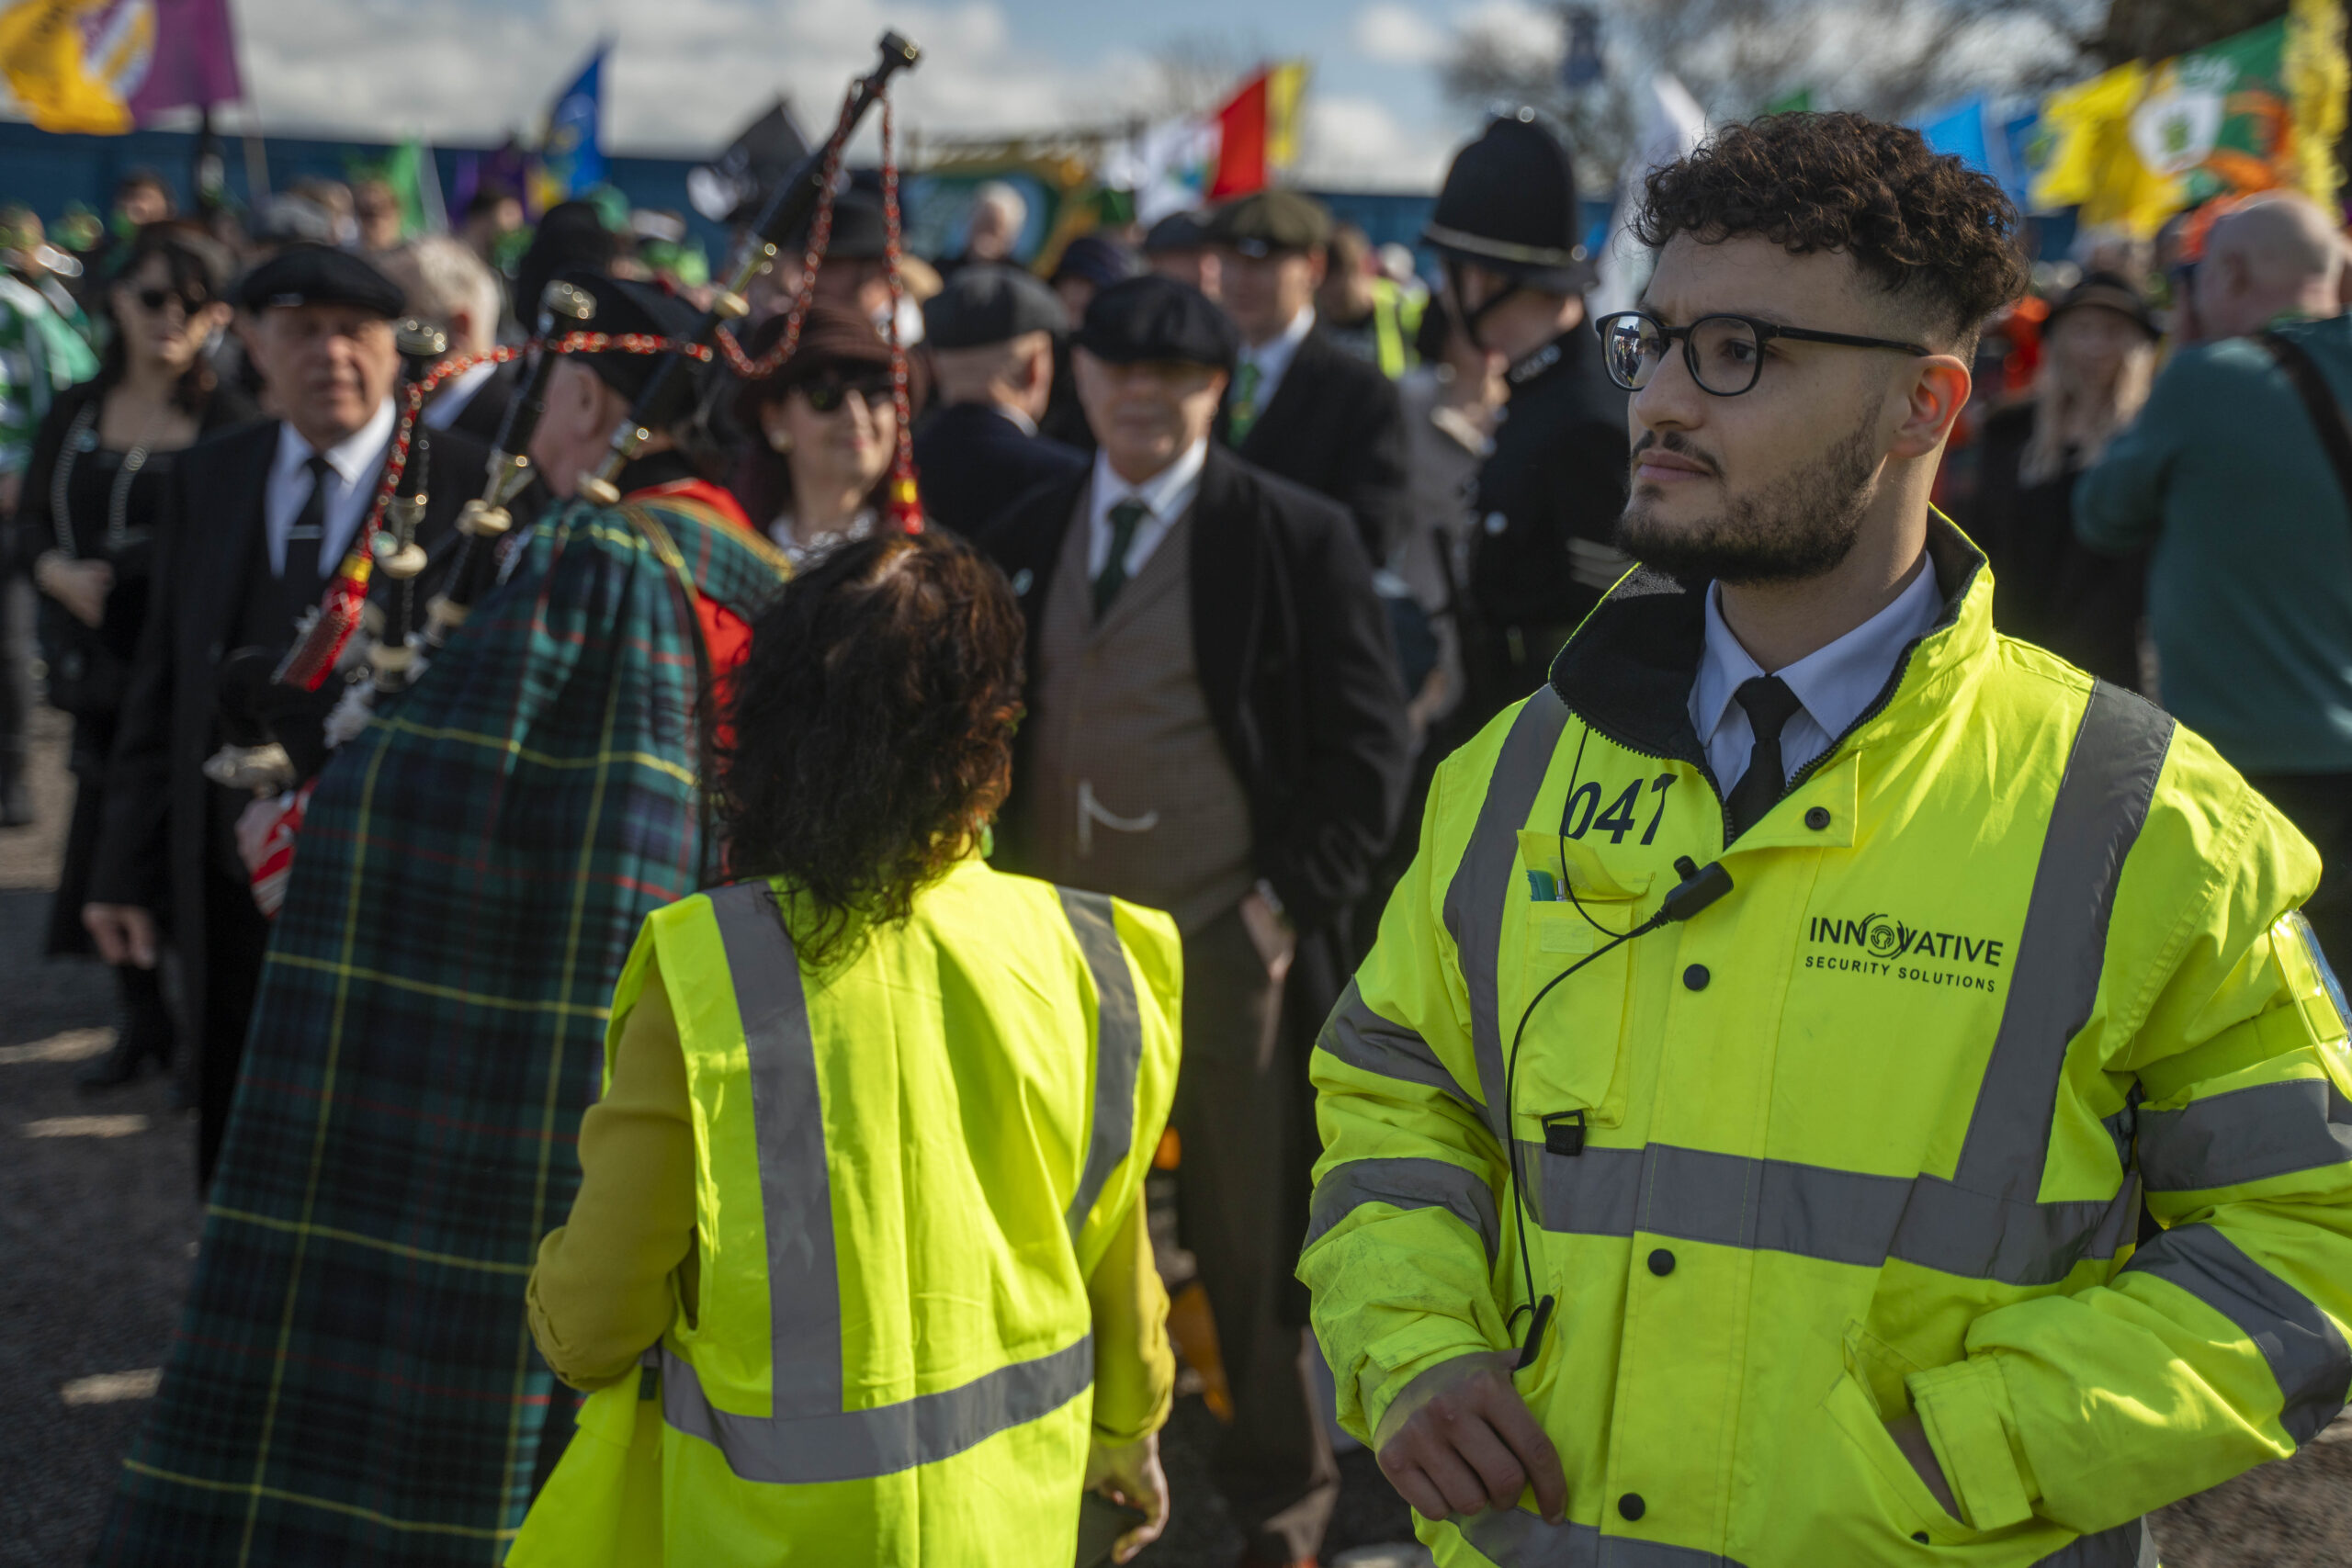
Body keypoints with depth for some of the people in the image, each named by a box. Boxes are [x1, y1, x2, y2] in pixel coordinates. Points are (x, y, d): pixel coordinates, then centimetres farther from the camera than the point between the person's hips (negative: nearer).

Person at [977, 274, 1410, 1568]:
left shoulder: (1296, 538, -2)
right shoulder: (1027, 538, 12)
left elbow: (1366, 747, -2)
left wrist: (1289, 900, -9)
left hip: (1226, 948, -4)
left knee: (1252, 1242, 5)